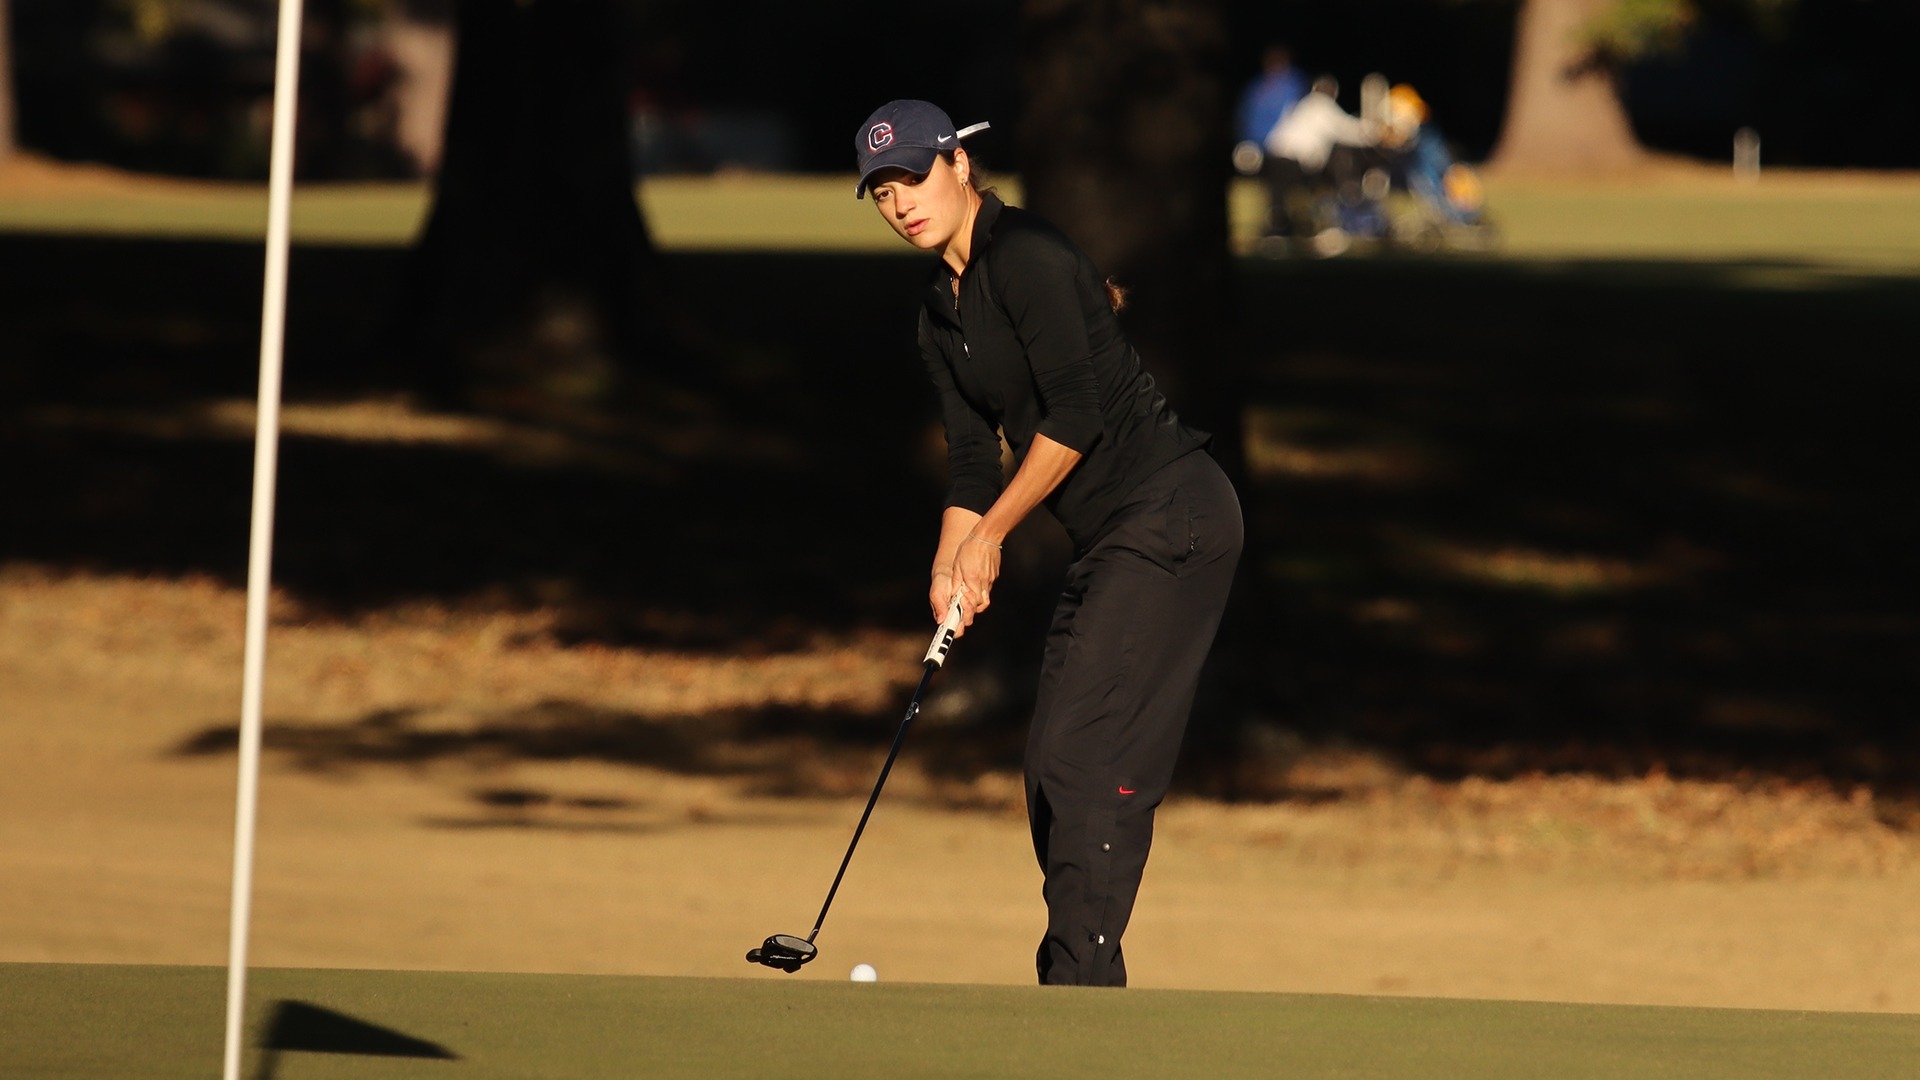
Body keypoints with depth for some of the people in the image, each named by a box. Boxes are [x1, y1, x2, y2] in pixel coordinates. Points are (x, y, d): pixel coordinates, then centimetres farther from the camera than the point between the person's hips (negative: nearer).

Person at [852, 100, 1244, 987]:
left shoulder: (1027, 257, -14)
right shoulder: (942, 313, 15)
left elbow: (1074, 418, -19)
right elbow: (973, 454, 16)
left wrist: (990, 533, -9)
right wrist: (952, 566, -1)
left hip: (1172, 515, -10)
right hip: (1111, 543, 10)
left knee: (1085, 755, -14)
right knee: (1054, 767, 9)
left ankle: (1080, 979, -13)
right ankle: (1082, 985, 15)